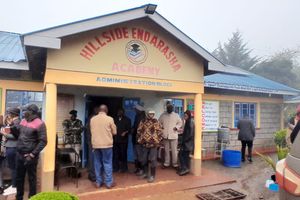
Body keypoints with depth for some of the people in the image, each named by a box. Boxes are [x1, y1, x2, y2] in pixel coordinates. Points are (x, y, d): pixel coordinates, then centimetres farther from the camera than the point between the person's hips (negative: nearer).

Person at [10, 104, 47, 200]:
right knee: (19, 177, 19)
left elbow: (43, 141, -17)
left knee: (31, 178, 9)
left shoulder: (39, 124, -14)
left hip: (30, 156, -7)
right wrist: (12, 127, 0)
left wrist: (32, 155, -20)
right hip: (19, 154, 7)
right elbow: (18, 135, 18)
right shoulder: (23, 121, 9)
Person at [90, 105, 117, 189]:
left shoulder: (92, 119, 1)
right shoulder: (109, 119, -9)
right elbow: (114, 132, -1)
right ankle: (109, 182, 11)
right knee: (107, 163, 5)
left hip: (95, 144, 3)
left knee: (97, 163, 12)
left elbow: (92, 131, 12)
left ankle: (98, 182, 19)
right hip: (107, 144, -3)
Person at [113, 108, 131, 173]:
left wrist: (125, 132, -19)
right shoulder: (115, 119, 16)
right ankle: (116, 167, 15)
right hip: (115, 139, 3)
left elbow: (129, 129, -2)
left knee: (123, 154, -2)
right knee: (115, 154, 4)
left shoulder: (127, 120, 6)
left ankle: (124, 167, 10)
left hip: (123, 140, -3)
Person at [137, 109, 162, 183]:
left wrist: (158, 141, -7)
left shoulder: (156, 122, -2)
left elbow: (159, 132, -2)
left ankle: (152, 175, 13)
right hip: (145, 143, 3)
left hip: (153, 144, -3)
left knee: (152, 159, 1)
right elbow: (139, 131, 9)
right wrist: (140, 140, 5)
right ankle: (145, 173, 32)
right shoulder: (143, 121, 4)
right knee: (144, 159, 13)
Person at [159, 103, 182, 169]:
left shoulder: (176, 115, 1)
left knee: (174, 150, 1)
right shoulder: (163, 115, 3)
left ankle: (175, 163, 13)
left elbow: (180, 122, 7)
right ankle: (166, 163, 23)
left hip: (173, 135, -1)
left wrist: (177, 127, -9)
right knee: (166, 150, 12)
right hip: (165, 135, 2)